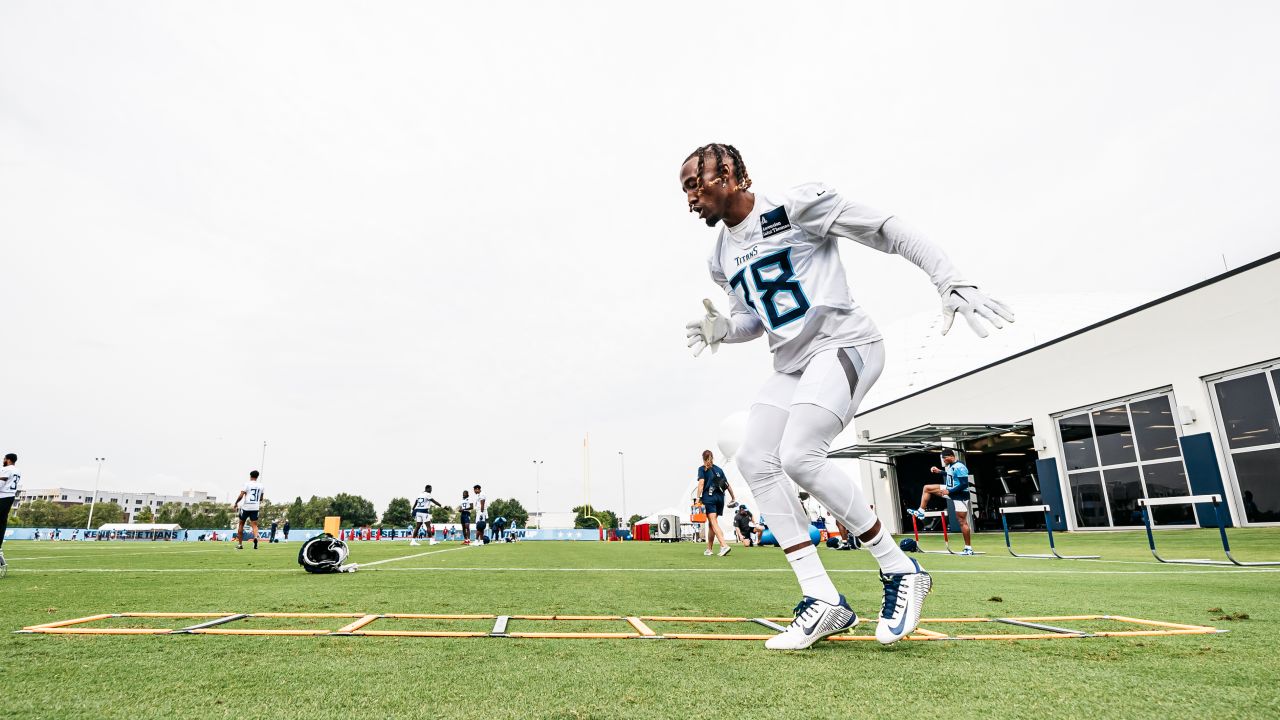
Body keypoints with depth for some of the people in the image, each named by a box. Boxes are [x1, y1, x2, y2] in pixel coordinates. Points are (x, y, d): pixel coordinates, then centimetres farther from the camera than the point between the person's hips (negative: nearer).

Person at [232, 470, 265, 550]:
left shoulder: (247, 484, -4)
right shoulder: (261, 485, 9)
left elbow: (241, 495, -12)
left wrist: (236, 503, 3)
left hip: (246, 507, -2)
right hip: (255, 508, 2)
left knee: (241, 524, 14)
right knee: (254, 525, 2)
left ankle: (240, 544, 19)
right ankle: (255, 537, -29)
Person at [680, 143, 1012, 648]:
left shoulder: (796, 205, -8)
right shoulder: (722, 259, 14)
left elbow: (887, 231, -7)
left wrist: (952, 283, -14)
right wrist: (723, 329, 2)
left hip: (843, 344, -8)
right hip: (790, 363, 8)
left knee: (799, 456, -24)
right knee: (755, 461, -9)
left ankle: (900, 570, -4)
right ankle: (823, 600, -4)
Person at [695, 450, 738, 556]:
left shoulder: (702, 469, 4)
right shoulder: (719, 469, 17)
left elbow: (701, 483, -9)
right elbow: (727, 485, 17)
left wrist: (697, 498, -13)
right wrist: (733, 497, 26)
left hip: (709, 497, -5)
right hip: (720, 497, 5)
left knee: (714, 523, -12)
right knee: (711, 524, 15)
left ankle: (724, 545, -29)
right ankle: (709, 549, 20)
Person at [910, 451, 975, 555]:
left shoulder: (959, 467, -23)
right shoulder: (950, 465, 4)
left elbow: (964, 484, -27)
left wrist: (949, 491, -24)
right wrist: (939, 471, 16)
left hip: (960, 495, -9)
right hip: (950, 490, 10)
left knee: (962, 521, -6)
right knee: (926, 488, 10)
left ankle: (969, 548, 2)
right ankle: (920, 512, 14)